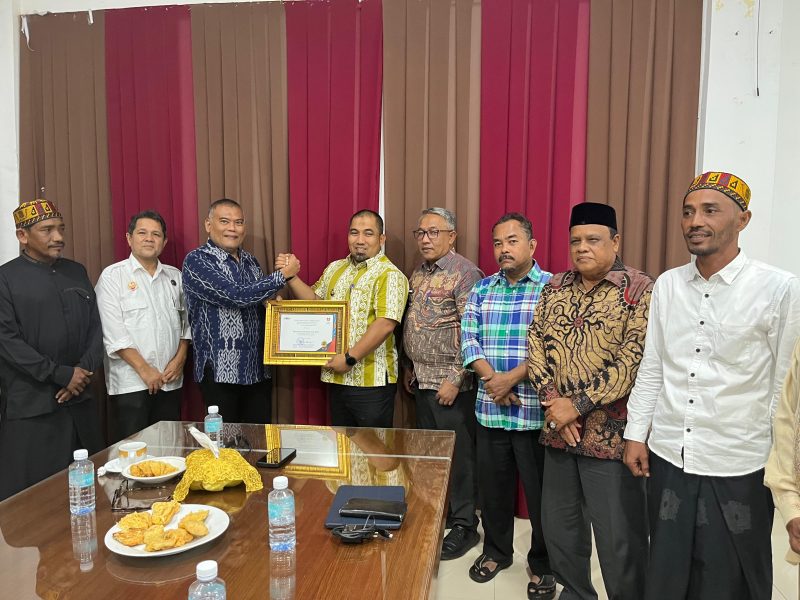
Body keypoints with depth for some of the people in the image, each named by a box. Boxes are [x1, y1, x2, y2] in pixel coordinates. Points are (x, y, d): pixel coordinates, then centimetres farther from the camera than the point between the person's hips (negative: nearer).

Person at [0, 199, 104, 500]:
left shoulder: (76, 272, 12)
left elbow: (96, 326, 11)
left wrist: (85, 370, -5)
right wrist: (62, 374, -14)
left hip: (80, 400, 4)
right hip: (31, 407, -4)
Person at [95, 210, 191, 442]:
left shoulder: (175, 276, 11)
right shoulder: (112, 276, -3)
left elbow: (186, 320, 13)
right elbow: (113, 332, -10)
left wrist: (180, 359, -1)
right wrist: (144, 369, -14)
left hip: (170, 381, 4)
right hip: (130, 383, -4)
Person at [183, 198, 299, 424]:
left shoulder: (251, 261, 11)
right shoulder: (196, 261, -9)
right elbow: (237, 296, -21)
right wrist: (283, 275, -14)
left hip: (258, 367, 6)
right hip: (220, 370, -6)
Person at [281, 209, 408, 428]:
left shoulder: (390, 275, -11)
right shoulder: (335, 269, 13)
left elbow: (385, 324, -20)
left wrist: (350, 358, -21)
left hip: (372, 382, -6)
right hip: (336, 377, 7)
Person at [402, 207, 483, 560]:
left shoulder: (464, 273, -13)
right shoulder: (418, 274, 12)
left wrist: (456, 379, -20)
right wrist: (410, 367, 17)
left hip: (451, 383, -8)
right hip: (422, 380, 8)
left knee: (459, 454, 3)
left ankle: (464, 526, 18)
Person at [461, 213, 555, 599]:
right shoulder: (481, 290, 9)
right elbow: (468, 339, 2)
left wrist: (512, 377, -17)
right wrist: (492, 379, -13)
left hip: (536, 411, -4)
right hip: (489, 409, 4)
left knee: (540, 491, 7)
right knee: (492, 486, 16)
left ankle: (542, 565, 27)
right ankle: (496, 551, 37)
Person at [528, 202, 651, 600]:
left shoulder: (640, 291, -9)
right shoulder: (555, 287, 8)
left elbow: (634, 362, -17)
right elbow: (536, 343, 5)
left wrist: (577, 404, -17)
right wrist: (552, 402, -9)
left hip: (611, 433, -5)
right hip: (558, 431, 6)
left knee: (619, 538, 7)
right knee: (558, 527, 18)